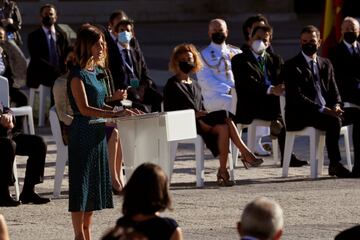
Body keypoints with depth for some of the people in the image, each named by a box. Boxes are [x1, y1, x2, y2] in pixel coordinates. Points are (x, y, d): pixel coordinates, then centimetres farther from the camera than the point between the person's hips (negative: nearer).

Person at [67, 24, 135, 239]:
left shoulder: (94, 71, 13)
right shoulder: (78, 75, -13)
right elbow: (84, 109, -20)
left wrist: (119, 110, 6)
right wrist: (114, 114, -24)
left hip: (98, 132, 9)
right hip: (83, 133, -9)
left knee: (94, 183, 11)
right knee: (81, 183, -4)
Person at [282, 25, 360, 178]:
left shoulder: (326, 64, 18)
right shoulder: (292, 66, -3)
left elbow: (334, 91, 17)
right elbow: (297, 97, -13)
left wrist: (336, 106, -8)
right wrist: (323, 109, -23)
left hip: (327, 111, 7)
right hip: (301, 115, -7)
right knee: (334, 121, -34)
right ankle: (335, 165, -26)